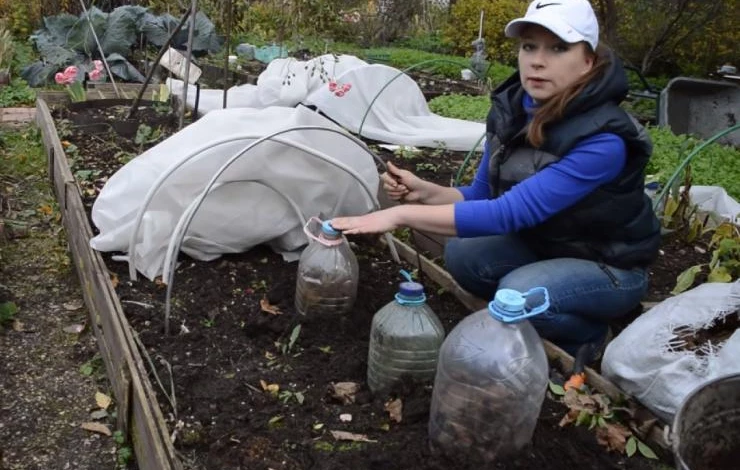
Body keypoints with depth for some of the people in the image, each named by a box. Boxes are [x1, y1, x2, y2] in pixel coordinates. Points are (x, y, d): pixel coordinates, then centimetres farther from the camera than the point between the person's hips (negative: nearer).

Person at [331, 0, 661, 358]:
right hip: (543, 246, 6)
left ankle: (589, 336, 2)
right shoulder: (510, 110, -11)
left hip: (611, 266, -6)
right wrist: (423, 191, -22)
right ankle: (531, 321, 8)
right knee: (463, 254, -17)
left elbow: (509, 212, -39)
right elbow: (482, 196, -3)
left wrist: (402, 215, -40)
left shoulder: (603, 141, -33)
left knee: (519, 293, -31)